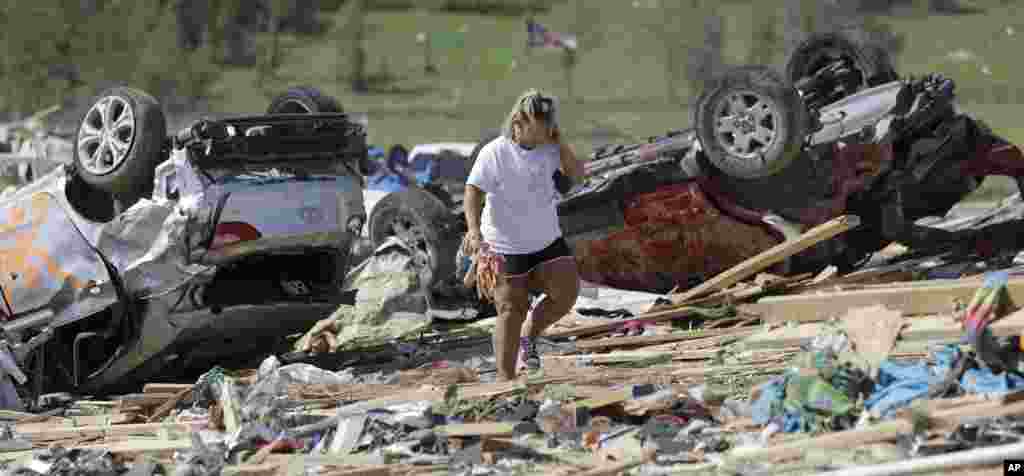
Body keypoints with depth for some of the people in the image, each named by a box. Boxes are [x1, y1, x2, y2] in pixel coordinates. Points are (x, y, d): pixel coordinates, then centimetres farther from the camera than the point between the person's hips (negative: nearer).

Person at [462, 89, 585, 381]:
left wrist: (560, 142, -14)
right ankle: (505, 380, 5)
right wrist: (474, 229, -40)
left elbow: (577, 175, -2)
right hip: (507, 247, -5)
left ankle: (529, 336, 15)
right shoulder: (494, 153, -17)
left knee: (567, 293, -10)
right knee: (511, 311, -3)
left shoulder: (548, 148, -1)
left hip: (548, 241, 5)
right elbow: (473, 192, -24)